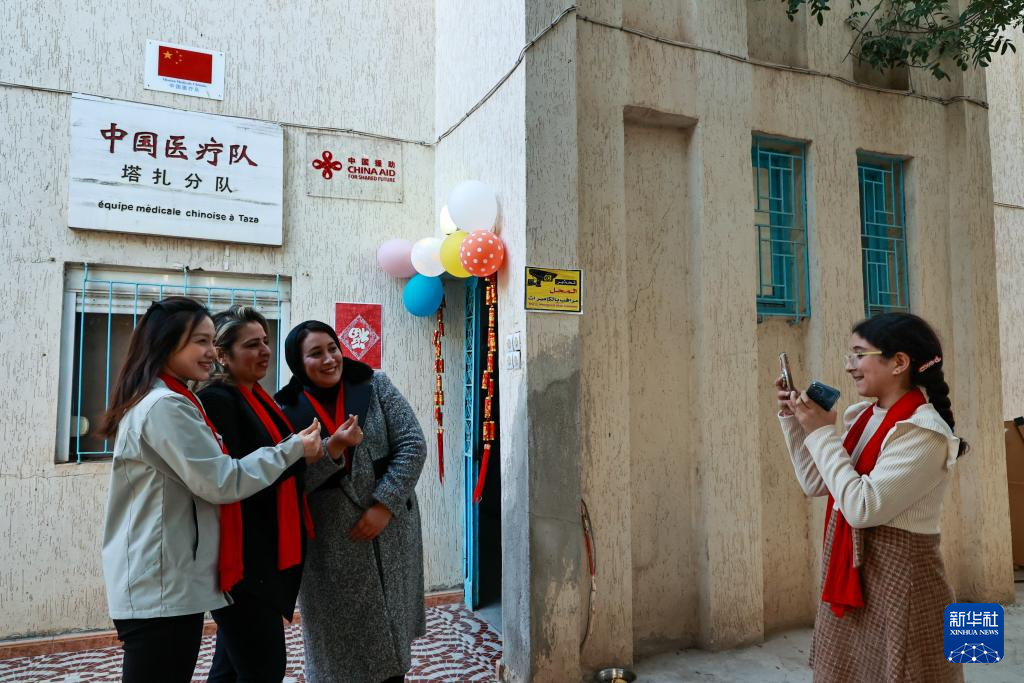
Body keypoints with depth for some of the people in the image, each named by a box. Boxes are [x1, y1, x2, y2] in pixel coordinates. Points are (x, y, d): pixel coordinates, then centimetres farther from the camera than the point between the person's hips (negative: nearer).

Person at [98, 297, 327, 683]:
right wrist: (292, 449, -10)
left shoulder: (155, 401, 16)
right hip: (162, 589, -10)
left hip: (158, 583, 10)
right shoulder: (167, 406, -18)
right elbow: (222, 482, -18)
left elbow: (203, 476, 21)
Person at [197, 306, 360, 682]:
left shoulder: (257, 398, 13)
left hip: (264, 555, 9)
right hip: (242, 559, -9)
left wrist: (329, 448, 4)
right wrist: (297, 452, -22)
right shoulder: (217, 400, -15)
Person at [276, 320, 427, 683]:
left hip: (390, 528, 1)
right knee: (341, 637, 9)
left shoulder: (375, 386, -3)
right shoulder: (288, 410, -4)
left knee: (392, 625, 14)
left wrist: (385, 504, -14)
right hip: (330, 541, -1)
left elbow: (412, 444, -6)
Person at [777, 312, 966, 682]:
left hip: (898, 579, -8)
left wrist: (821, 433, -19)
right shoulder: (862, 417, 5)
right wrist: (793, 421, 2)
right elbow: (815, 483, 11)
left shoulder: (924, 433, -18)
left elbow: (862, 507, -25)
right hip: (847, 573, 8)